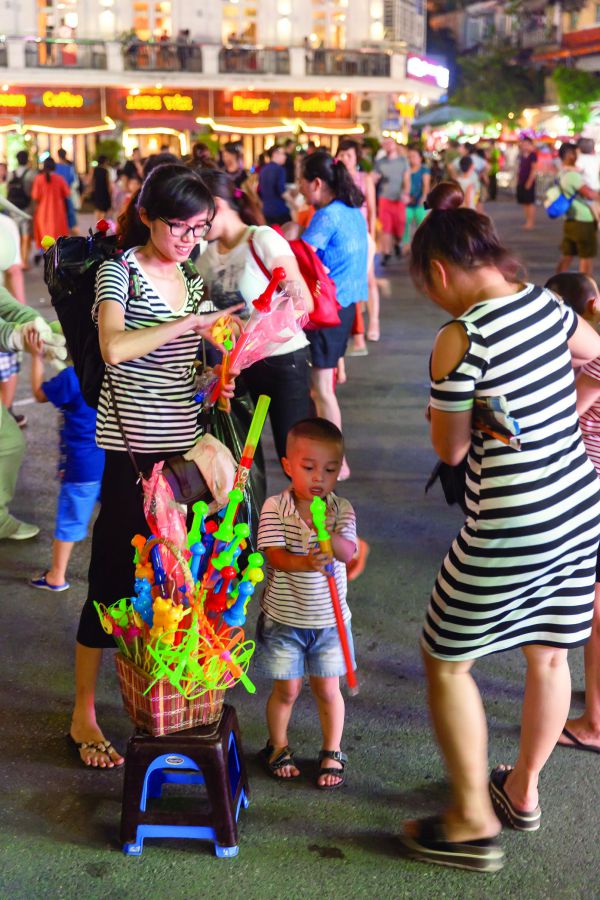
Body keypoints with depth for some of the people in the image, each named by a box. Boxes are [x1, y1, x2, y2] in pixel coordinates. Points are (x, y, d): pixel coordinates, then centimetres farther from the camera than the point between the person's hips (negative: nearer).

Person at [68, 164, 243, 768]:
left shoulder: (191, 281, 12)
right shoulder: (118, 272, -8)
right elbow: (114, 347, -27)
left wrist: (214, 386, 2)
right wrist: (191, 322, -25)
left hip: (181, 442, 6)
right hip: (130, 446, -6)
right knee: (112, 576, -1)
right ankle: (83, 717, 12)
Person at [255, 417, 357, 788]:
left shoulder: (342, 509, -7)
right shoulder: (275, 507, -12)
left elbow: (348, 552, -22)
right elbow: (275, 555, -23)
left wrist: (331, 538, -45)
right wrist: (305, 563, -43)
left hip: (329, 619, 1)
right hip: (283, 619, -1)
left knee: (327, 688, 10)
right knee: (287, 689, 10)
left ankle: (333, 753, 29)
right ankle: (278, 747, 34)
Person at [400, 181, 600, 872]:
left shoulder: (459, 341, -19)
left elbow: (450, 449, -7)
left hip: (510, 532, -8)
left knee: (446, 659, 11)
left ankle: (474, 824, 19)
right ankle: (523, 791, 42)